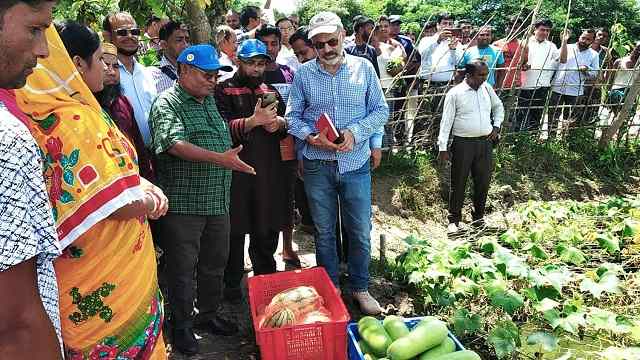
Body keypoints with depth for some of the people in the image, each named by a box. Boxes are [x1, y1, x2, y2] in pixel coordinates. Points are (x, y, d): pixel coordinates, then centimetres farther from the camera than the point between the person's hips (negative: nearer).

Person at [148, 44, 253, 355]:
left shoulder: (210, 100, 15)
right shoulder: (167, 103, -11)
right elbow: (176, 144, -27)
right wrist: (220, 158, -34)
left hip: (218, 200, 8)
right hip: (183, 202, -7)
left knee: (215, 262, 18)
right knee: (182, 268, 6)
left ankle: (209, 314, 37)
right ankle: (181, 326, 23)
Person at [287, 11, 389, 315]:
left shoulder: (364, 68, -1)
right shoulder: (303, 74, -1)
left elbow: (381, 110, 2)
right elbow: (292, 116, 3)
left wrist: (355, 133, -14)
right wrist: (311, 137, -16)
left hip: (355, 163, 0)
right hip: (317, 165, 1)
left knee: (361, 231, 7)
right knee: (324, 232, 13)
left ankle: (360, 288, 28)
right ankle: (330, 290, 31)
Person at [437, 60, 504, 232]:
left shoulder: (487, 89, 8)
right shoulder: (455, 93, -6)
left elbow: (498, 107, 27)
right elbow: (446, 121, -6)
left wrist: (496, 126, 13)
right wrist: (443, 147, -10)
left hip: (485, 142, 5)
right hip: (463, 143, -4)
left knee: (483, 181, 10)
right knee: (459, 183, 1)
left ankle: (479, 217, 27)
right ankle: (454, 220, 14)